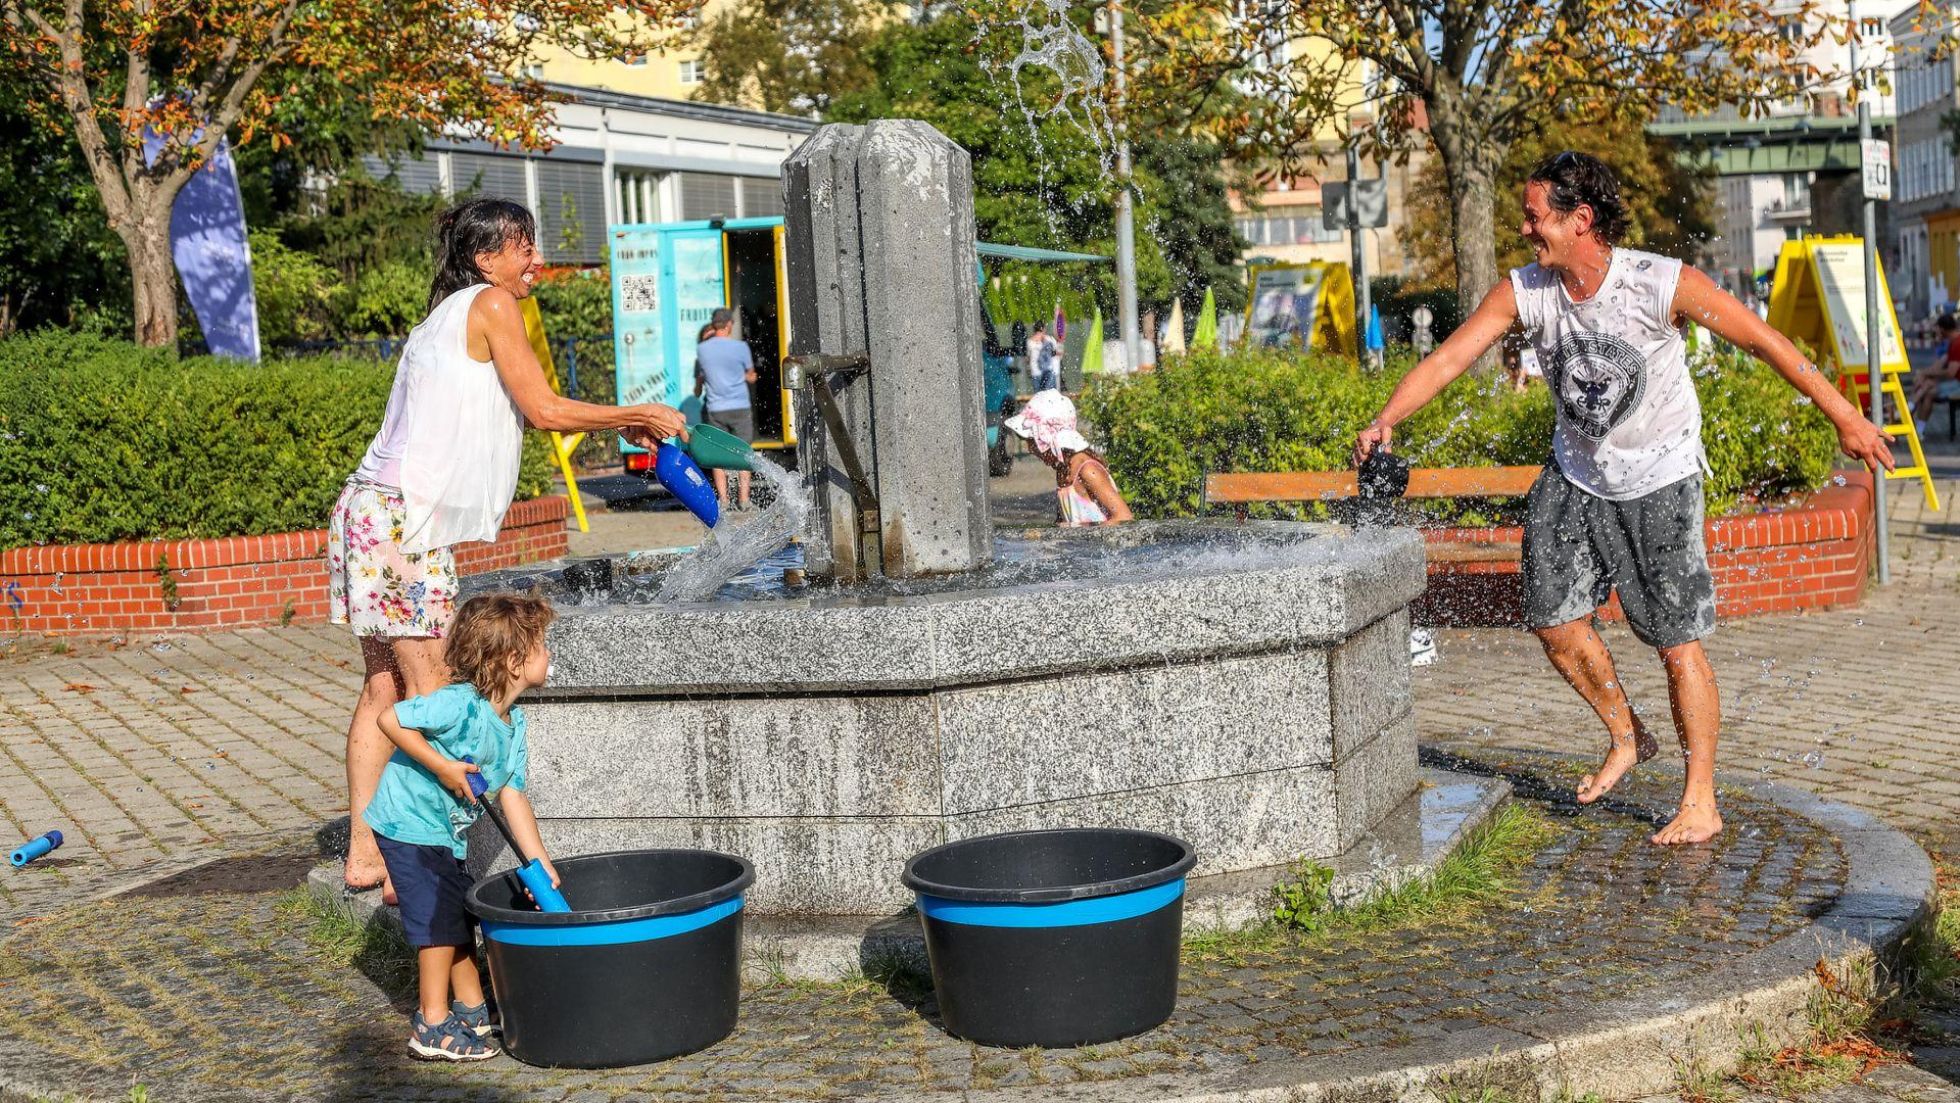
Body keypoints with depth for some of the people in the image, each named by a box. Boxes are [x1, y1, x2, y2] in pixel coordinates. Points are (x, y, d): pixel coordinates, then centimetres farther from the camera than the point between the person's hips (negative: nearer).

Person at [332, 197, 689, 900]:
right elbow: (544, 410, -7)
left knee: (384, 687, 10)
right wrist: (641, 415, 3)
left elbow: (521, 414, 25)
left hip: (378, 514, 10)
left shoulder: (452, 316, 23)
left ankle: (364, 853, 13)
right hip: (405, 517, -10)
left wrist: (622, 426, 23)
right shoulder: (491, 304, -5)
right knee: (428, 691, -6)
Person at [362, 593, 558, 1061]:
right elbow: (391, 720, -27)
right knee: (440, 919, -4)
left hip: (448, 829, 9)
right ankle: (432, 1025, 7)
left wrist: (541, 863, -5)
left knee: (459, 916, 18)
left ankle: (472, 1008, 33)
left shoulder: (514, 723, -1)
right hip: (410, 823, -9)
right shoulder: (460, 704, -28)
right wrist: (441, 766, -28)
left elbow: (512, 795, 0)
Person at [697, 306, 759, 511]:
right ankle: (743, 499, 4)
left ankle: (723, 499, 5)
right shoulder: (740, 347, -9)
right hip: (740, 407, -2)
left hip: (715, 408, 2)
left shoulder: (701, 348, -1)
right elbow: (751, 376, 1)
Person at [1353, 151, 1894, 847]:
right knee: (1554, 620, 4)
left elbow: (1764, 342, -16)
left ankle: (1700, 805, 8)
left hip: (1659, 480, -5)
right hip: (1576, 475, 5)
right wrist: (1386, 420, -31)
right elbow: (1449, 358, -15)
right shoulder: (1524, 292, -12)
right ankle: (1625, 737, 30)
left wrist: (1843, 417, -14)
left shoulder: (1663, 285, -23)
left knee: (1677, 644, -4)